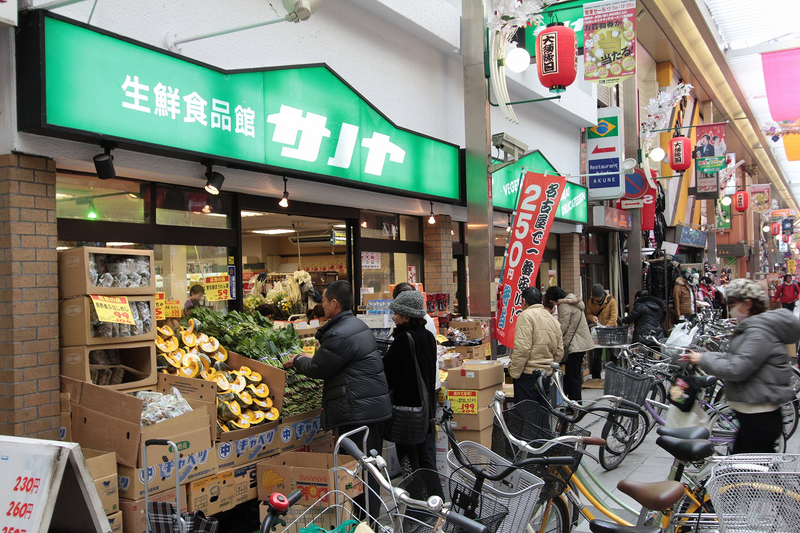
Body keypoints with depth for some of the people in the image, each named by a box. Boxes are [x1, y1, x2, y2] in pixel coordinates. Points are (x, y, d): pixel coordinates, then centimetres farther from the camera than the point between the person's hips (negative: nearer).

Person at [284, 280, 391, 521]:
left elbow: (318, 368, -10)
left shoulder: (340, 335, -20)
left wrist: (298, 361, 9)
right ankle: (372, 513, 27)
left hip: (358, 411, -10)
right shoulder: (357, 325, 14)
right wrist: (307, 359, 23)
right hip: (375, 407, 10)